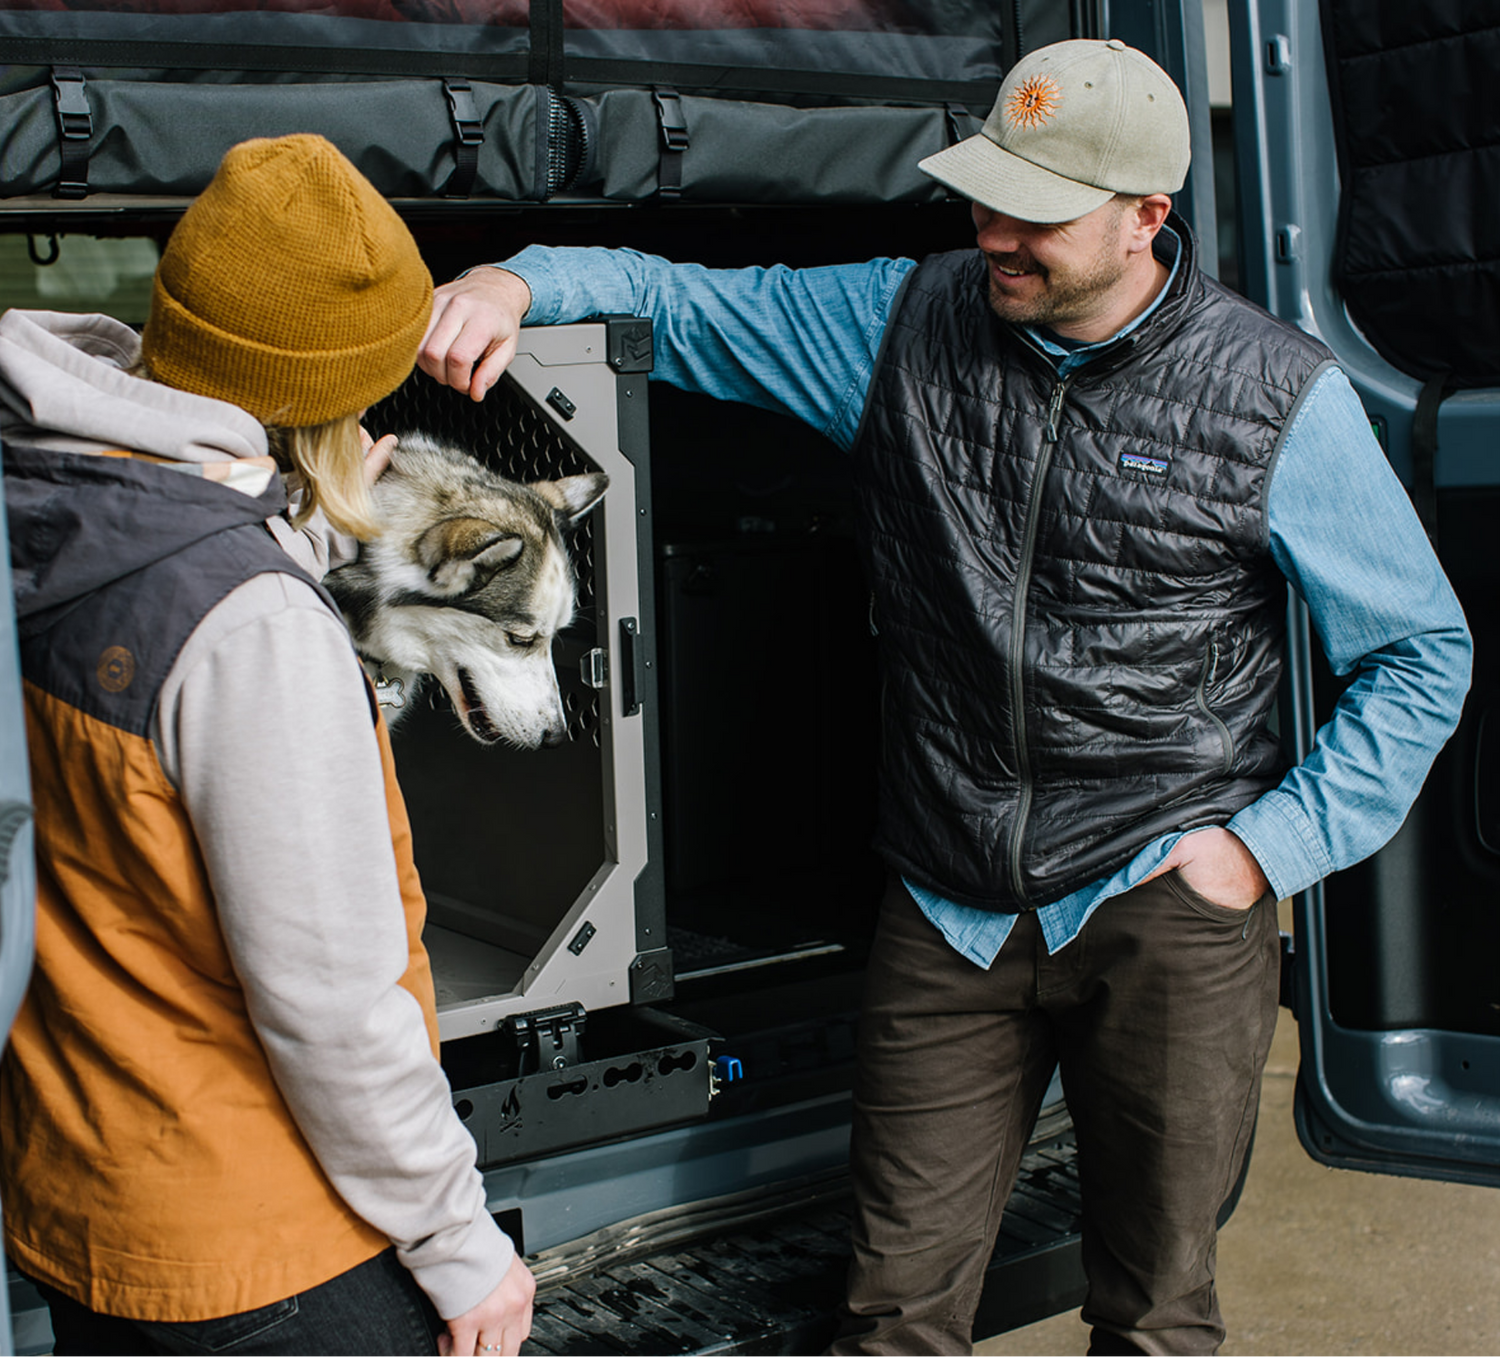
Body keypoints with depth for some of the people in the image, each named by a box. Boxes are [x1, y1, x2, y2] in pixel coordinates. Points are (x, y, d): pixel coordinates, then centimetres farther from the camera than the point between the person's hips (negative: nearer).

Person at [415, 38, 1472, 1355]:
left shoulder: (1280, 397, -6)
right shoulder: (906, 322, 2)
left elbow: (1423, 652, 1)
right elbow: (680, 299, 9)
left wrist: (1272, 845, -6)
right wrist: (519, 280, -12)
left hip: (1169, 904, -2)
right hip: (949, 912, 2)